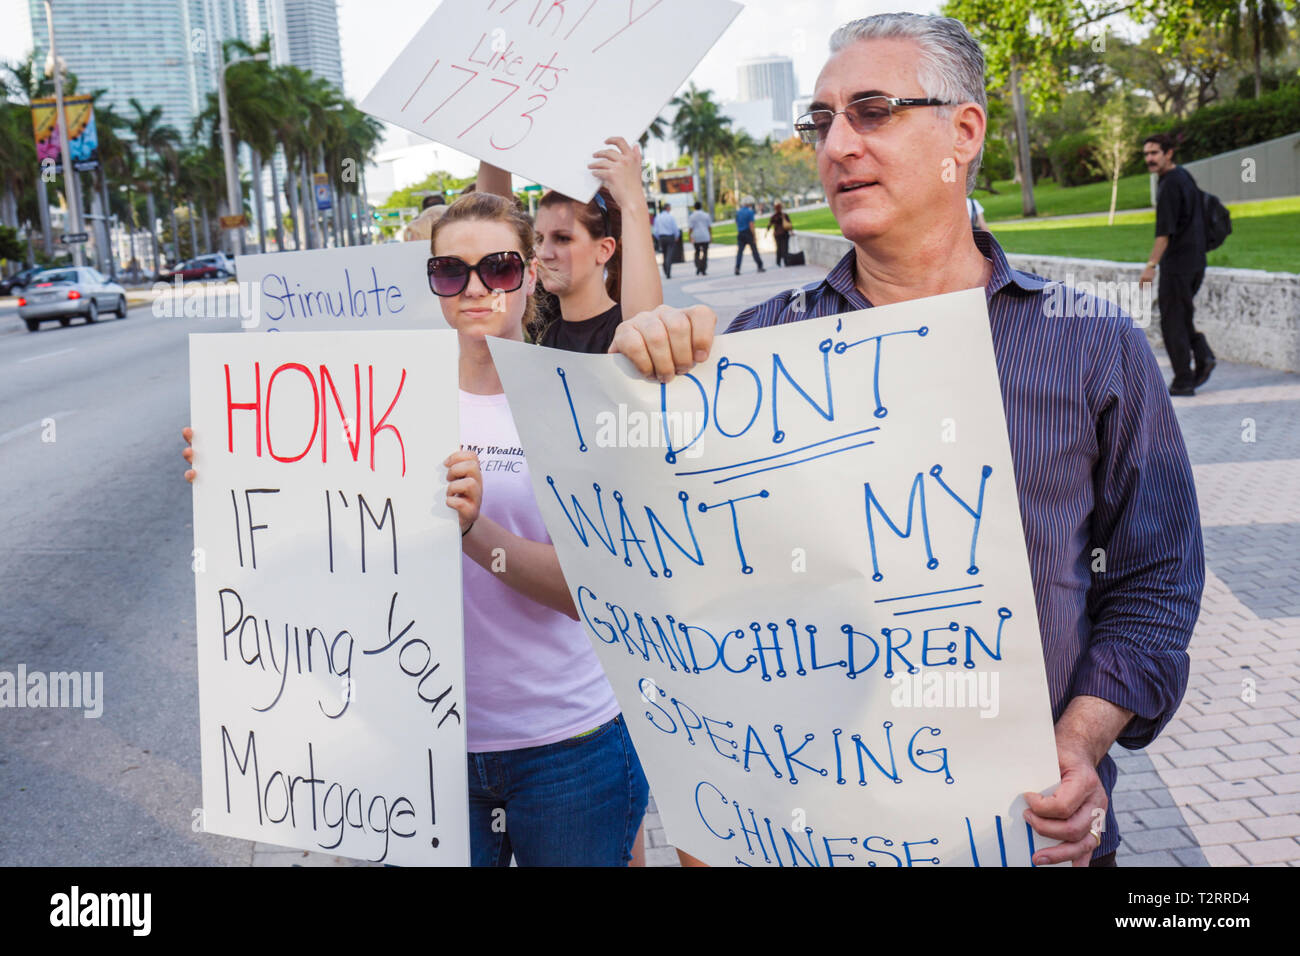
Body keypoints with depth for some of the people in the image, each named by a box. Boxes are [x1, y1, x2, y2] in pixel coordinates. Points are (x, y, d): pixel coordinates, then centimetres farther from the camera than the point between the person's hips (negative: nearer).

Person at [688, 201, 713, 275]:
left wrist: (690, 237, -3)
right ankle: (703, 270, -2)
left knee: (697, 252, 16)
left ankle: (698, 267, -3)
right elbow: (709, 227, 2)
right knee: (705, 253, 3)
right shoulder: (706, 215, 2)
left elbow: (690, 228, -6)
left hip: (696, 238, 0)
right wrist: (711, 236, 8)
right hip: (705, 237, 0)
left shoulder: (692, 216, -2)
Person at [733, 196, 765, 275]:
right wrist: (754, 237, -12)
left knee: (740, 251, 0)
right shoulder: (750, 212, -10)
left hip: (740, 234, 5)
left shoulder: (738, 212, 9)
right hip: (748, 233, -5)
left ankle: (737, 268, -14)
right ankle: (760, 267, 13)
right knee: (754, 250, 6)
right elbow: (751, 225, -14)